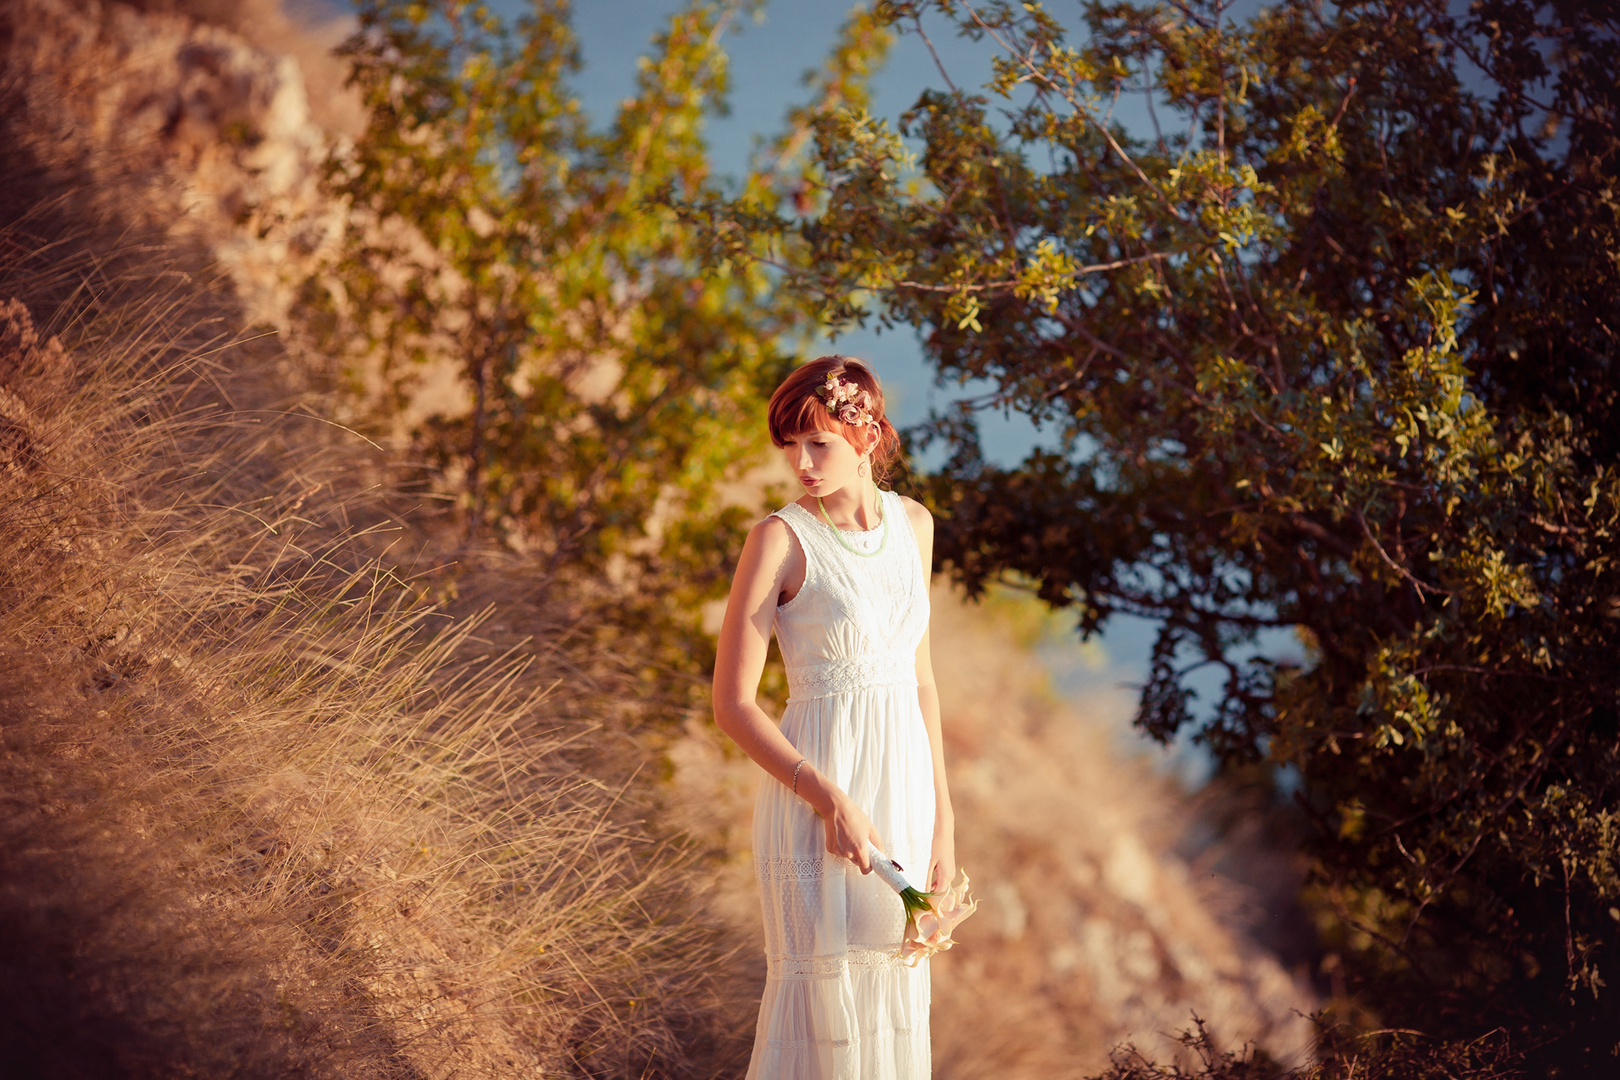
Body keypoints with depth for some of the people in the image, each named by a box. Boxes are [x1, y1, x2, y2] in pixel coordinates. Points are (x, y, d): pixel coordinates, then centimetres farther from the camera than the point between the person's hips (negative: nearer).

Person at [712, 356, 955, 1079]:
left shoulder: (913, 524, 6)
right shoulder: (780, 539, -11)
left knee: (895, 996, 12)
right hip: (816, 798, -5)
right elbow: (731, 703, -12)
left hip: (903, 789, 6)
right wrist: (833, 803, -18)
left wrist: (941, 816, 9)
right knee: (825, 1009, -1)